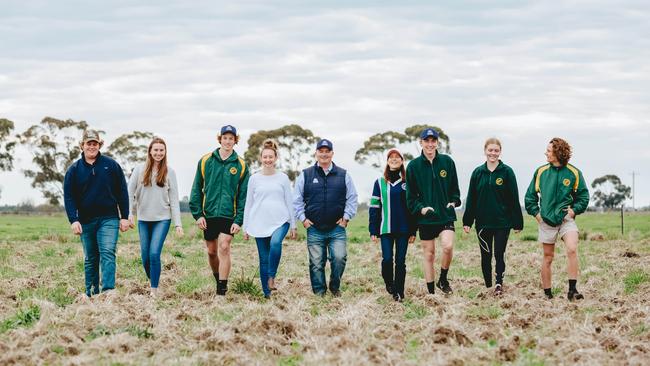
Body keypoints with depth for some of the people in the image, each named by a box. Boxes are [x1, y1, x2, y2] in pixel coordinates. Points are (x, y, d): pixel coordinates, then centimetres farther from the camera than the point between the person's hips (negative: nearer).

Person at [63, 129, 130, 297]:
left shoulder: (111, 165, 3)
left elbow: (122, 192, 5)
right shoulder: (74, 170, 4)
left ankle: (108, 291, -23)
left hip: (108, 219, -2)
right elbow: (69, 197, 1)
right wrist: (73, 220, -11)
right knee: (90, 259, 9)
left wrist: (124, 217, 0)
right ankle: (91, 294, 15)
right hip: (85, 221, 2)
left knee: (108, 253, -16)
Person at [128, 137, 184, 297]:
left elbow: (174, 199, 1)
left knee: (154, 253, -14)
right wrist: (130, 213, -7)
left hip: (162, 219, -2)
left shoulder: (169, 172, 2)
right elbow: (130, 193, 3)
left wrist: (178, 223, -4)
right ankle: (152, 283, 27)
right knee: (145, 256, 4)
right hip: (143, 219, 2)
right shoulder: (140, 170, 2)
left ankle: (154, 290, -7)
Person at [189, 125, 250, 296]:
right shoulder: (205, 161, 3)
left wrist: (239, 220, -6)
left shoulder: (241, 165, 1)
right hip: (208, 215, 2)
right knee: (212, 251, 9)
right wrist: (197, 214, -2)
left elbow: (243, 195, 2)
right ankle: (217, 277, 33)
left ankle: (222, 289, -8)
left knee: (224, 248, -13)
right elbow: (196, 189, 6)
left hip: (228, 215, -2)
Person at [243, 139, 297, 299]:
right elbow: (248, 204, 12)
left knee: (275, 243, -31)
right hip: (260, 223, 1)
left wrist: (293, 226, 10)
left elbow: (289, 202, 11)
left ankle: (272, 277, -17)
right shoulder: (254, 179, 8)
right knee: (264, 259, 0)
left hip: (280, 221, -1)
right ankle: (266, 293, 8)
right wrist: (245, 228, 10)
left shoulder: (283, 178, 7)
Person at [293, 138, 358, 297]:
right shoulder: (305, 175, 6)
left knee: (339, 258, -13)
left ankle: (335, 287, 9)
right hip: (314, 229, 0)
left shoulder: (343, 175, 7)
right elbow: (297, 200, 10)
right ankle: (319, 293, 14)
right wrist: (303, 218, 3)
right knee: (316, 263, 2)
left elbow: (352, 198, 11)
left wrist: (346, 217, 3)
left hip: (337, 229, 0)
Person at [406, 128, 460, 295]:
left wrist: (453, 202, -5)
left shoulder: (447, 161, 3)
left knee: (448, 246, -20)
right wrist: (420, 208, -13)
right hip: (425, 218, 0)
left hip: (446, 215, 0)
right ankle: (431, 292, 14)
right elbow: (410, 195, 3)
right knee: (429, 255, 4)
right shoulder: (413, 166, 0)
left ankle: (443, 279, 3)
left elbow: (454, 187, 12)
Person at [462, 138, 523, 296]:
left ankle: (499, 283, 7)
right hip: (483, 222, 3)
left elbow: (514, 199, -2)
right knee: (486, 255, 7)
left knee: (499, 254, -2)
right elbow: (471, 198, 7)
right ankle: (488, 286, 16)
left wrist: (517, 223, -4)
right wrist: (467, 221, 3)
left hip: (502, 222, -3)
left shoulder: (507, 172, -2)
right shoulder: (478, 172, 5)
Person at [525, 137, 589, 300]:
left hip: (567, 219, -2)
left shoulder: (573, 173, -2)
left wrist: (574, 210, -4)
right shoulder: (541, 171, 2)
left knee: (572, 249, -22)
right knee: (548, 257, 7)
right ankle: (547, 293, 17)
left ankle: (572, 290, -20)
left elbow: (583, 196, 9)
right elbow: (530, 195, 12)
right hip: (547, 220, 2)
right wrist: (536, 213, 4)